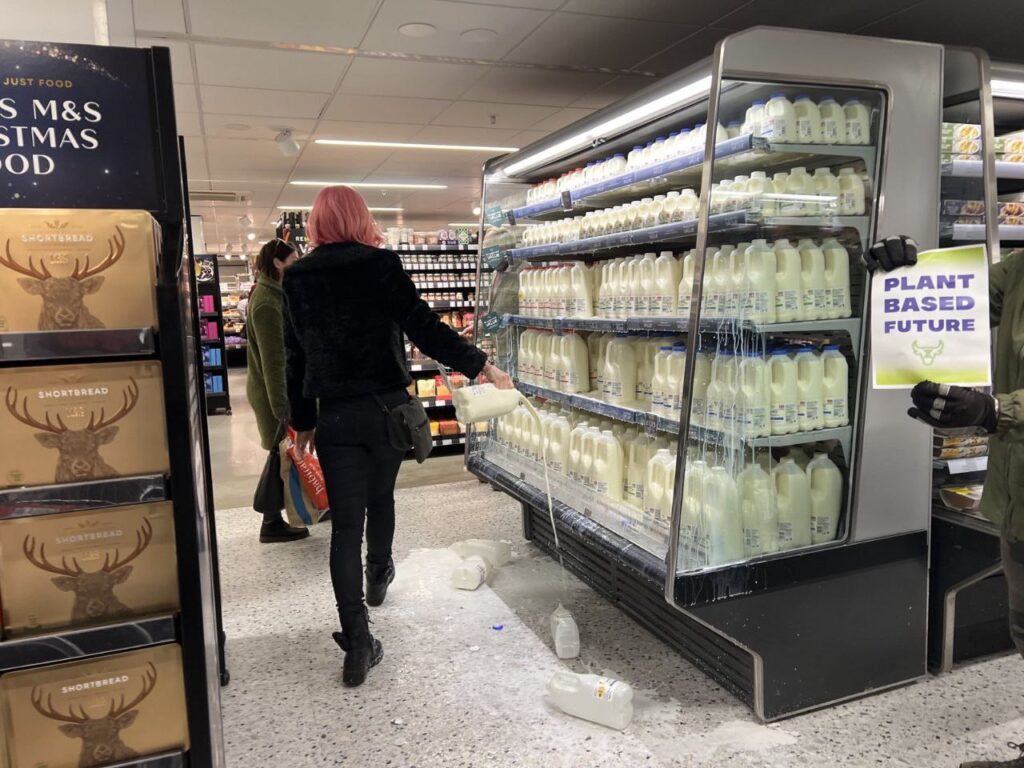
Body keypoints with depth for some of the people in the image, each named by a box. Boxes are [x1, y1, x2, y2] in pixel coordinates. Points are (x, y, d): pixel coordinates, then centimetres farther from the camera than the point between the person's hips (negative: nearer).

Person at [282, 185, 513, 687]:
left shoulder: (296, 278, 3)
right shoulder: (381, 264, -7)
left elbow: (296, 356, 7)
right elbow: (424, 327, -14)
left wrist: (302, 421, 16)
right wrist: (480, 366, -8)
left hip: (335, 415, 1)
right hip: (387, 407, -1)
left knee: (346, 523, 2)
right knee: (380, 499, 23)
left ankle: (357, 643, 0)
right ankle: (378, 577, 48)